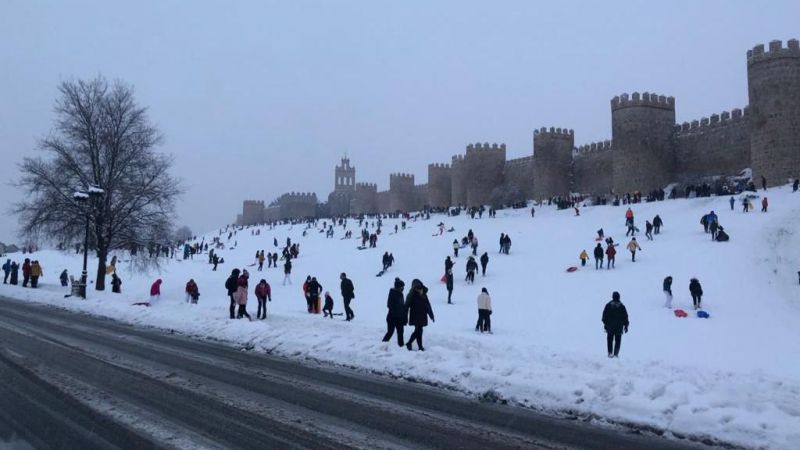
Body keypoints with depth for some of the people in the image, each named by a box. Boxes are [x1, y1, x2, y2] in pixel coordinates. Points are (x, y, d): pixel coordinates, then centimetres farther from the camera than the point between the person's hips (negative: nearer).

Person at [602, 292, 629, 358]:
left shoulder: (608, 305, -4)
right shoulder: (622, 306, -3)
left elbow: (604, 315, 1)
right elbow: (625, 317, 1)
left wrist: (605, 323, 11)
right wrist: (626, 325, 9)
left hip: (609, 326, 0)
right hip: (619, 327, 0)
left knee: (610, 340, 9)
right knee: (618, 340, 6)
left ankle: (610, 353, 1)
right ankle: (616, 354, 2)